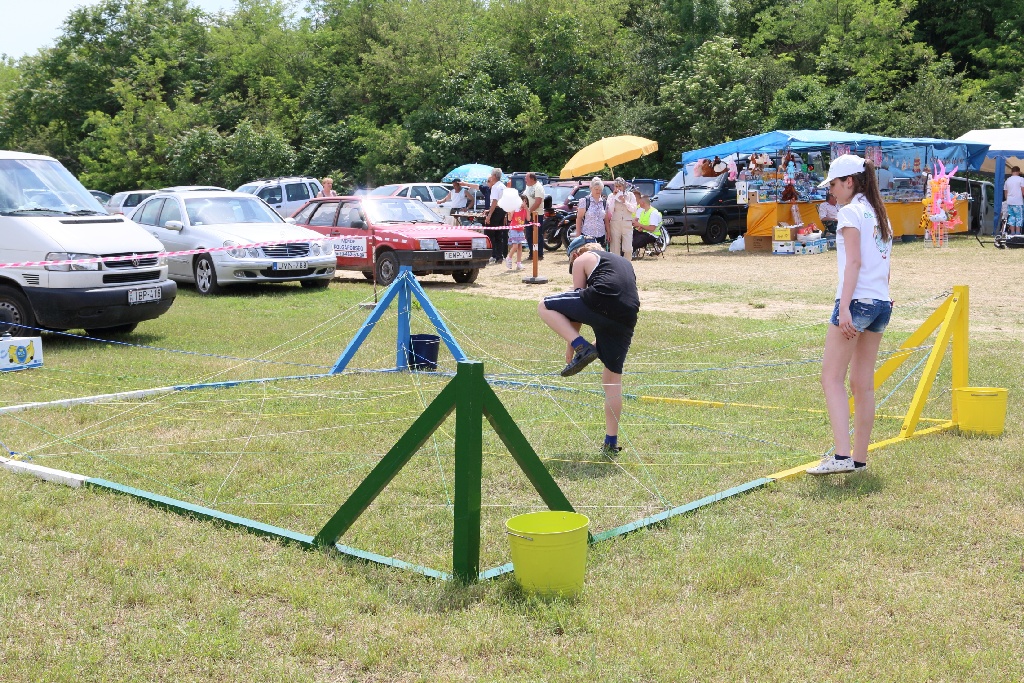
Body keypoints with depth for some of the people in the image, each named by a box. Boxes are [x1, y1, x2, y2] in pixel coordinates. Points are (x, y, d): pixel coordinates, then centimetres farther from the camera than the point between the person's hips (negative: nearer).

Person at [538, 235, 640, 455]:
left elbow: (577, 301, 15)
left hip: (599, 301, -6)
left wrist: (571, 345, 20)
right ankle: (611, 443, 16)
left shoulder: (582, 259, 20)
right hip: (626, 319, 6)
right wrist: (599, 342, 41)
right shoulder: (623, 262, 38)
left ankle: (581, 347, -7)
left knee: (545, 306, 10)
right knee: (613, 377, 15)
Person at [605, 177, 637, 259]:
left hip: (627, 224, 0)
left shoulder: (630, 195, 7)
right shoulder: (611, 196, 5)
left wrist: (624, 201, -10)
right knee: (615, 249, -1)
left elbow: (634, 210, -1)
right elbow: (610, 211, -8)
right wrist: (614, 197, -9)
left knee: (628, 249, -9)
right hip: (615, 224, 0)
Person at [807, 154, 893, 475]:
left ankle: (842, 455, -15)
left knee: (832, 377, -6)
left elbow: (854, 261, -16)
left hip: (857, 300, -8)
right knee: (863, 382, 10)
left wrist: (844, 308, -20)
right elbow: (884, 264, 19)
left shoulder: (851, 211, -6)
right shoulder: (880, 213, 19)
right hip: (882, 302, 8)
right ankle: (860, 458, 14)